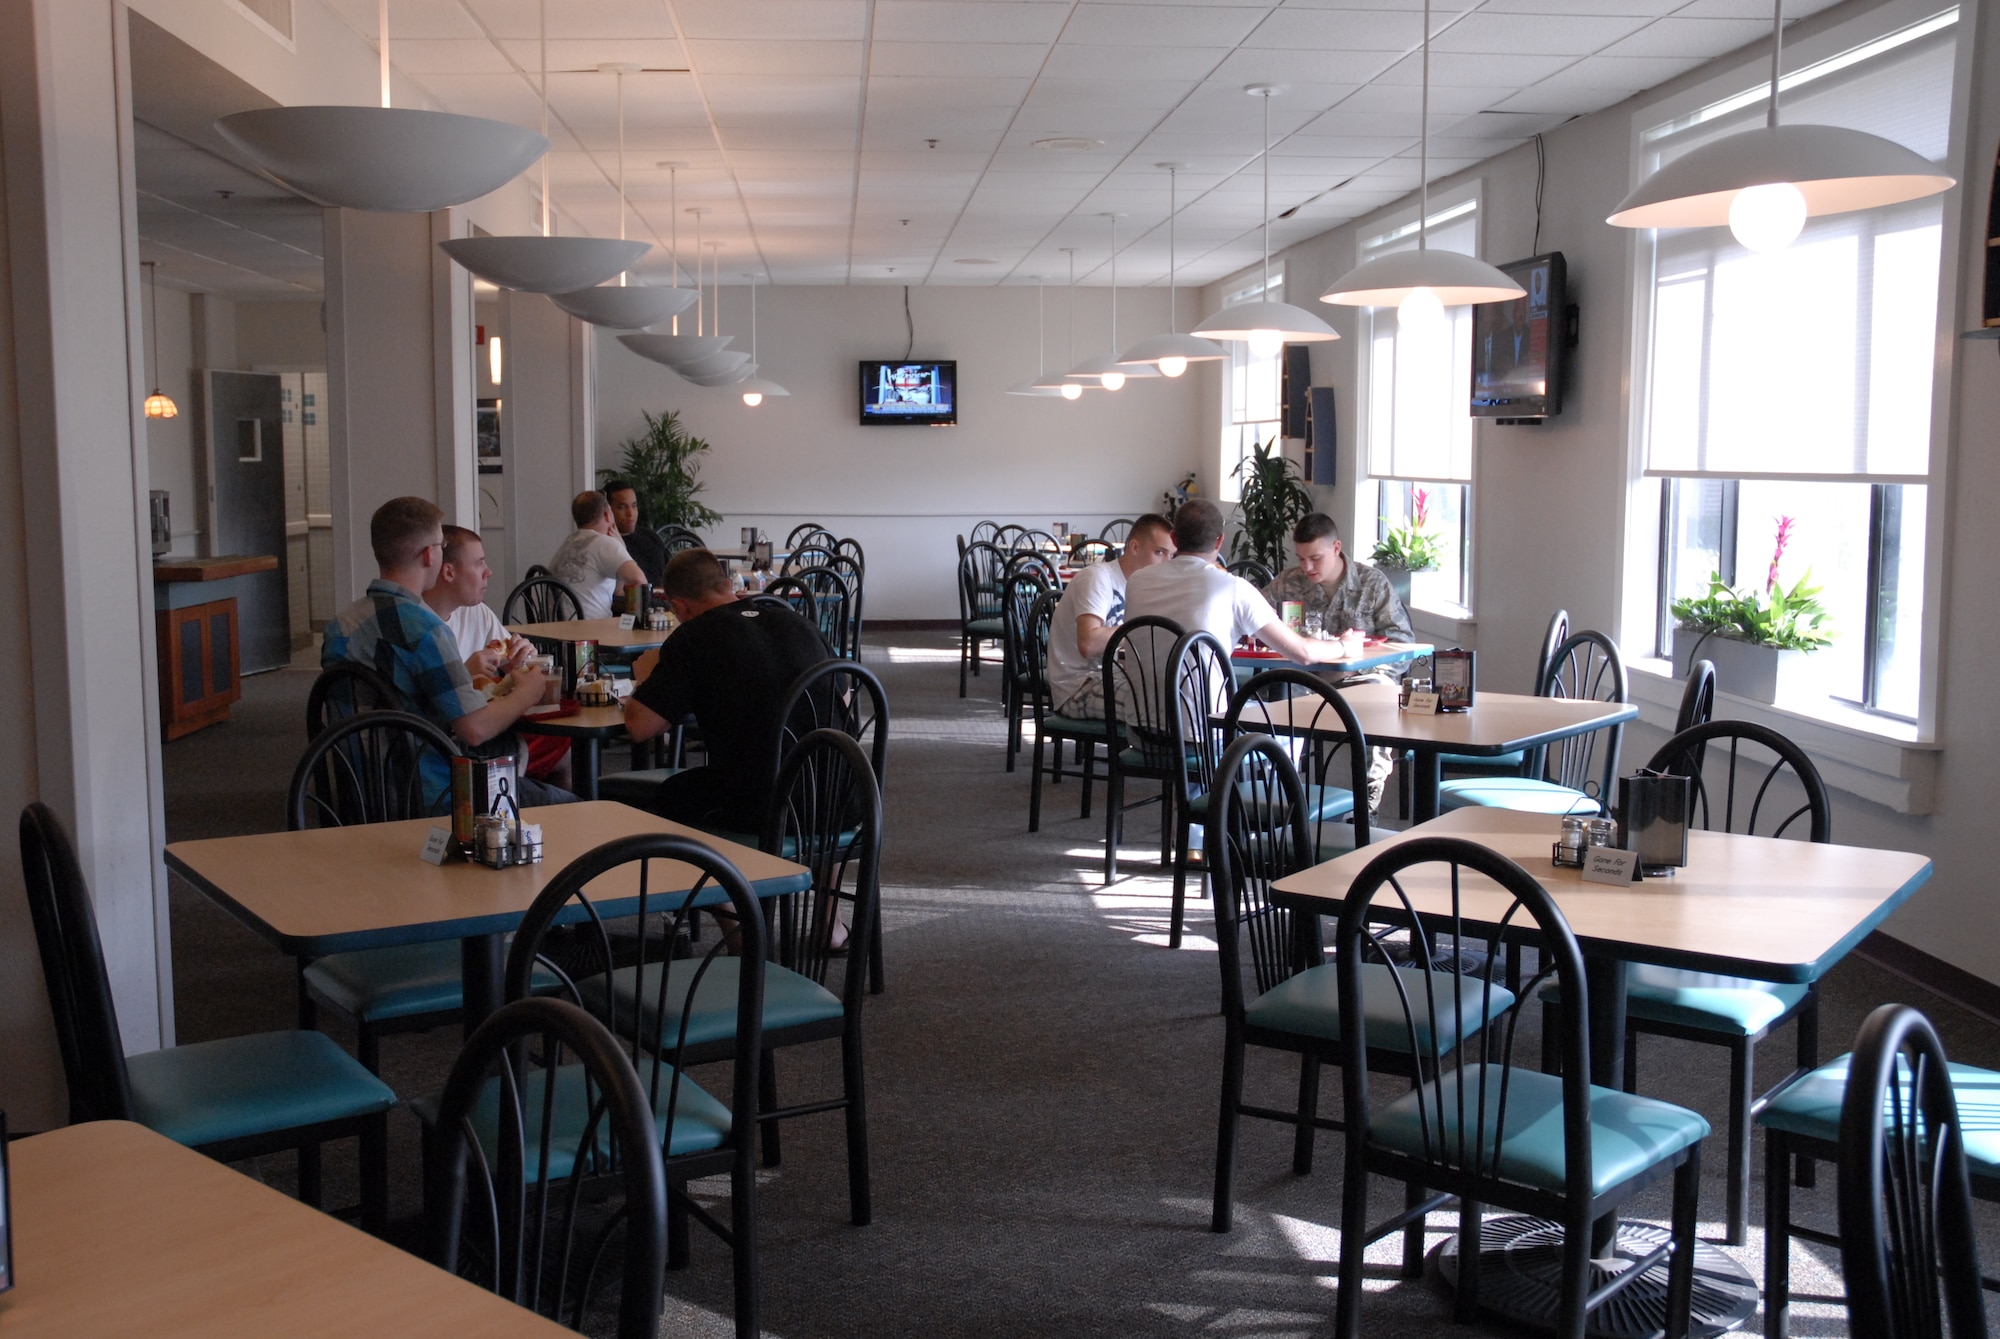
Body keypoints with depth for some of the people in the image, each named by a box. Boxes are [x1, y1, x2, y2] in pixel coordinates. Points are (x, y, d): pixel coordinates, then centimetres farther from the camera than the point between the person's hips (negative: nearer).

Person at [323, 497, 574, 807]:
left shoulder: (338, 626, 4)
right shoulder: (423, 628, -21)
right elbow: (474, 729, -21)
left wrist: (467, 673, 25)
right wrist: (526, 693, -2)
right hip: (434, 798, -9)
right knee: (569, 808, 4)